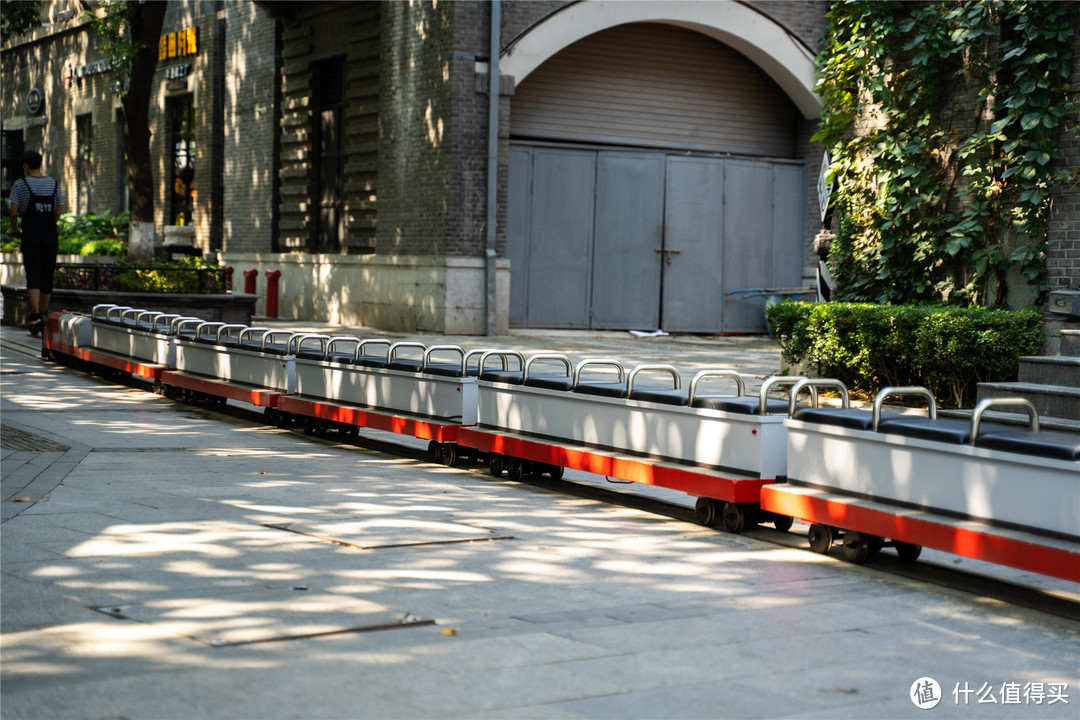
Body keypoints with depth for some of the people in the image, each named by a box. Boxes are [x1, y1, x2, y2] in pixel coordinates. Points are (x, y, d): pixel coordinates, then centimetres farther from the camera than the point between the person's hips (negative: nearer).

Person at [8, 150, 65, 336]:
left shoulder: (20, 185, -3)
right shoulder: (54, 184, 8)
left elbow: (14, 211, -7)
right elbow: (58, 211, 8)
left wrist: (14, 228, 11)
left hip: (30, 236, -3)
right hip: (50, 235, 3)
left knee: (33, 276, -7)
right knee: (47, 275, 10)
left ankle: (36, 315, -21)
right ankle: (43, 314, 18)